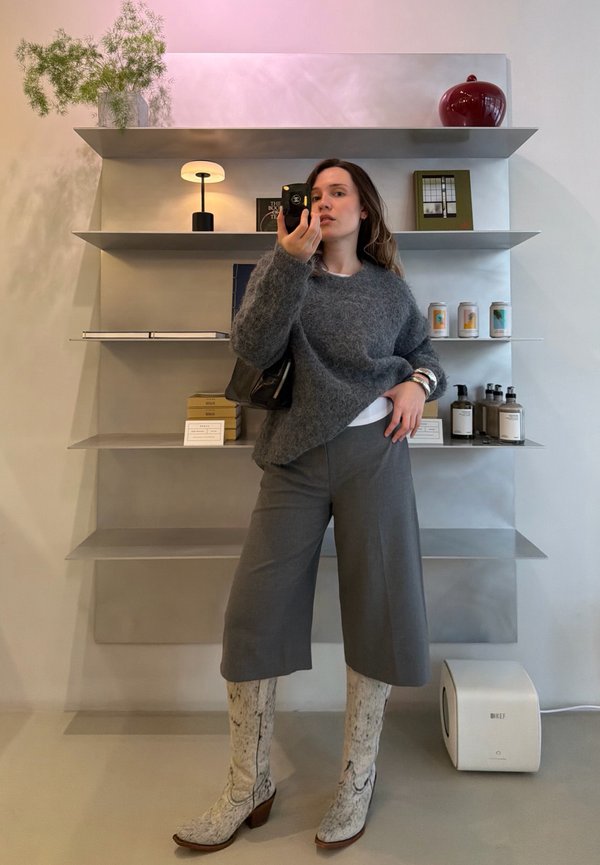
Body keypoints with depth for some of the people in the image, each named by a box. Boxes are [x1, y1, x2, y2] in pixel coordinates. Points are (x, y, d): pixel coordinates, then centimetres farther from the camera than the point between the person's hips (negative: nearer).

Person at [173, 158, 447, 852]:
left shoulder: (389, 287, 10)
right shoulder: (280, 266, 7)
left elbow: (423, 352, 22)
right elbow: (253, 348, -9)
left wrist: (418, 384, 0)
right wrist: (292, 261, -16)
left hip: (372, 452, 1)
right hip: (294, 457, 0)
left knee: (379, 609, 5)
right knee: (253, 613, -1)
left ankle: (358, 779, 28)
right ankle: (249, 787, 20)